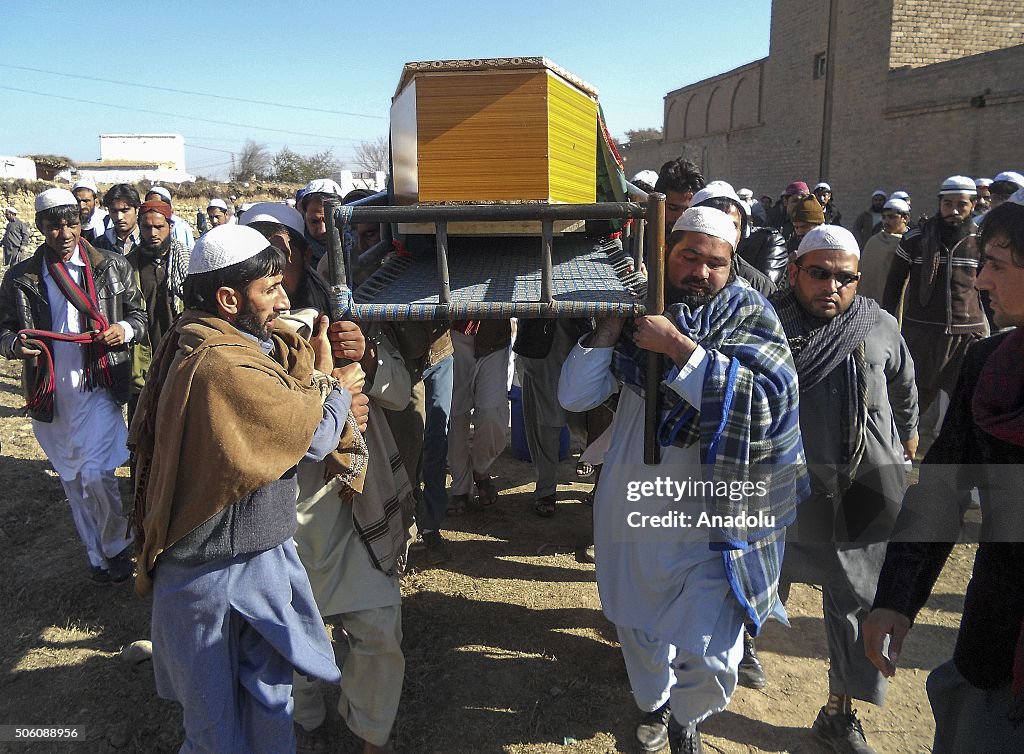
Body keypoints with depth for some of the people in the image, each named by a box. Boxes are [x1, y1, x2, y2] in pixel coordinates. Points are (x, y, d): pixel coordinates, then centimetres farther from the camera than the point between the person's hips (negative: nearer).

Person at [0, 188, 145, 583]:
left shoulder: (113, 267, 0)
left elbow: (140, 314, 8)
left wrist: (125, 329, -14)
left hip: (99, 387, -3)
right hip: (50, 394, 3)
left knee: (96, 475, -13)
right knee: (72, 480, 14)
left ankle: (117, 546, 13)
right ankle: (97, 555, 30)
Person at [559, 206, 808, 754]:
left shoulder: (748, 314, -4)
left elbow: (762, 398, -23)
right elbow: (574, 397, -5)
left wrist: (677, 346, -25)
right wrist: (609, 327, -16)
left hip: (708, 513, -2)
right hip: (632, 502, 3)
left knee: (710, 657, -4)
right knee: (638, 625, 22)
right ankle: (653, 703, 54)